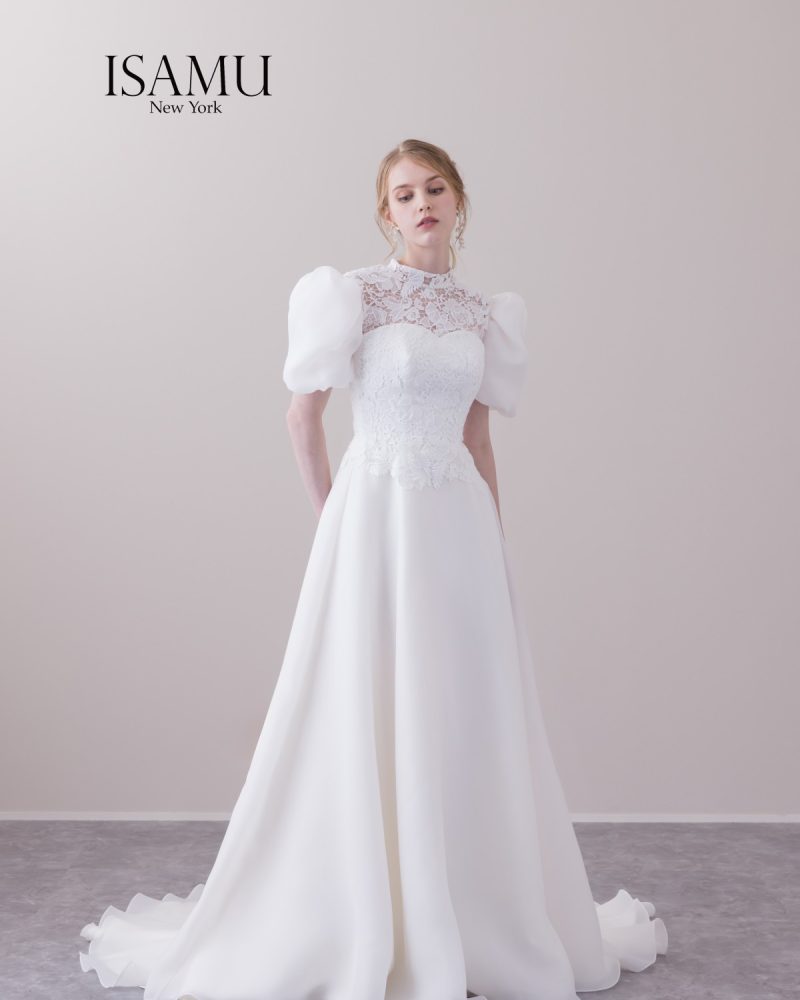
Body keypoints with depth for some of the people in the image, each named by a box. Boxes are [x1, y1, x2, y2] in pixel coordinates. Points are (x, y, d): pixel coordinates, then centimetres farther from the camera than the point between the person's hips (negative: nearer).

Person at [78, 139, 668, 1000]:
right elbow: (303, 415, -1)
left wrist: (497, 543, 11)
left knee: (463, 722, 9)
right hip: (377, 517, -5)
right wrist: (332, 517, -1)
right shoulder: (356, 294, -3)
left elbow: (479, 441, 14)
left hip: (462, 523, 5)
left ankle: (477, 921, 25)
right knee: (370, 721, 1)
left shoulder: (483, 314, 12)